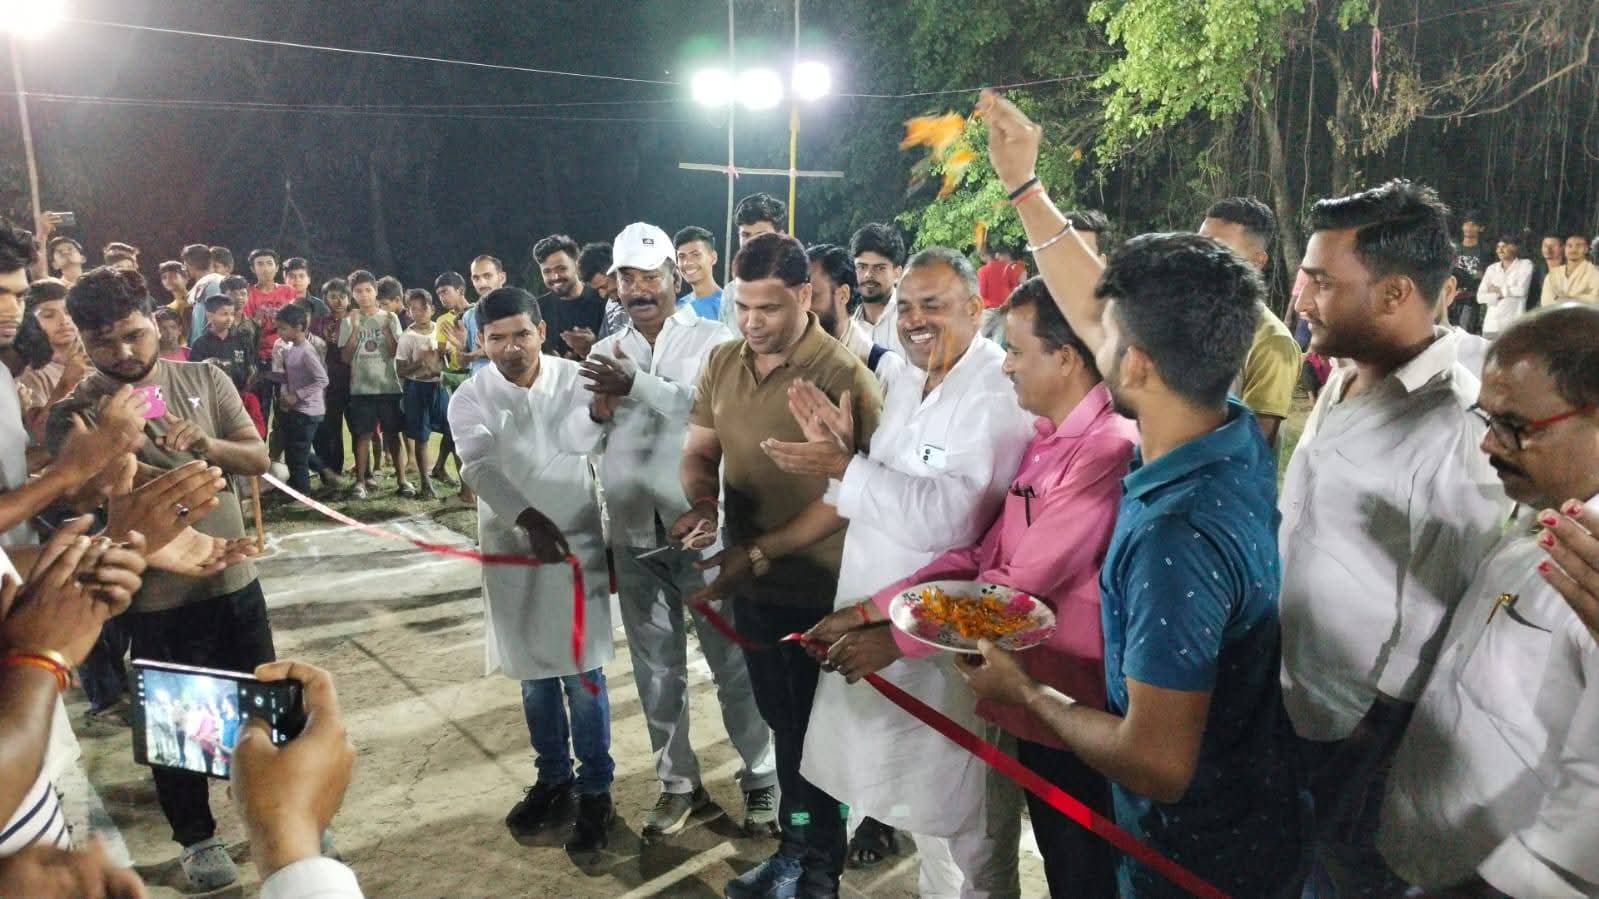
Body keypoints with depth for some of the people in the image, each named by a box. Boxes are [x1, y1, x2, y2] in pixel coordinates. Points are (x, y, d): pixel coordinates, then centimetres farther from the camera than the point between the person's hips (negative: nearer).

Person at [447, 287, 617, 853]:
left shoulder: (573, 378, -6)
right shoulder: (470, 399, -4)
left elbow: (579, 442, -20)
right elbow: (482, 469, -16)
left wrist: (596, 415, -43)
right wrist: (528, 518, -32)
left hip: (577, 540, -2)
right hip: (513, 545, 2)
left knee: (583, 674, 2)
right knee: (534, 674, 14)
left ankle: (595, 791, 17)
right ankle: (553, 780, 32)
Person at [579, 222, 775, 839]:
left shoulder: (714, 341, -4)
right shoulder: (605, 354, 10)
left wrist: (639, 385, -25)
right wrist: (594, 403, -14)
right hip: (634, 537, 4)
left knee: (734, 663, 7)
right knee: (656, 670, 14)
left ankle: (761, 777, 25)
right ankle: (678, 782, 31)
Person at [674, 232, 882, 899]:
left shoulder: (845, 378, -19)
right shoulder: (722, 363, 1)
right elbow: (699, 451, 8)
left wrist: (759, 554, -23)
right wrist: (703, 506, -13)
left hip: (820, 589, -5)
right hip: (751, 585, 6)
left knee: (813, 728, 12)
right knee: (781, 721, 20)